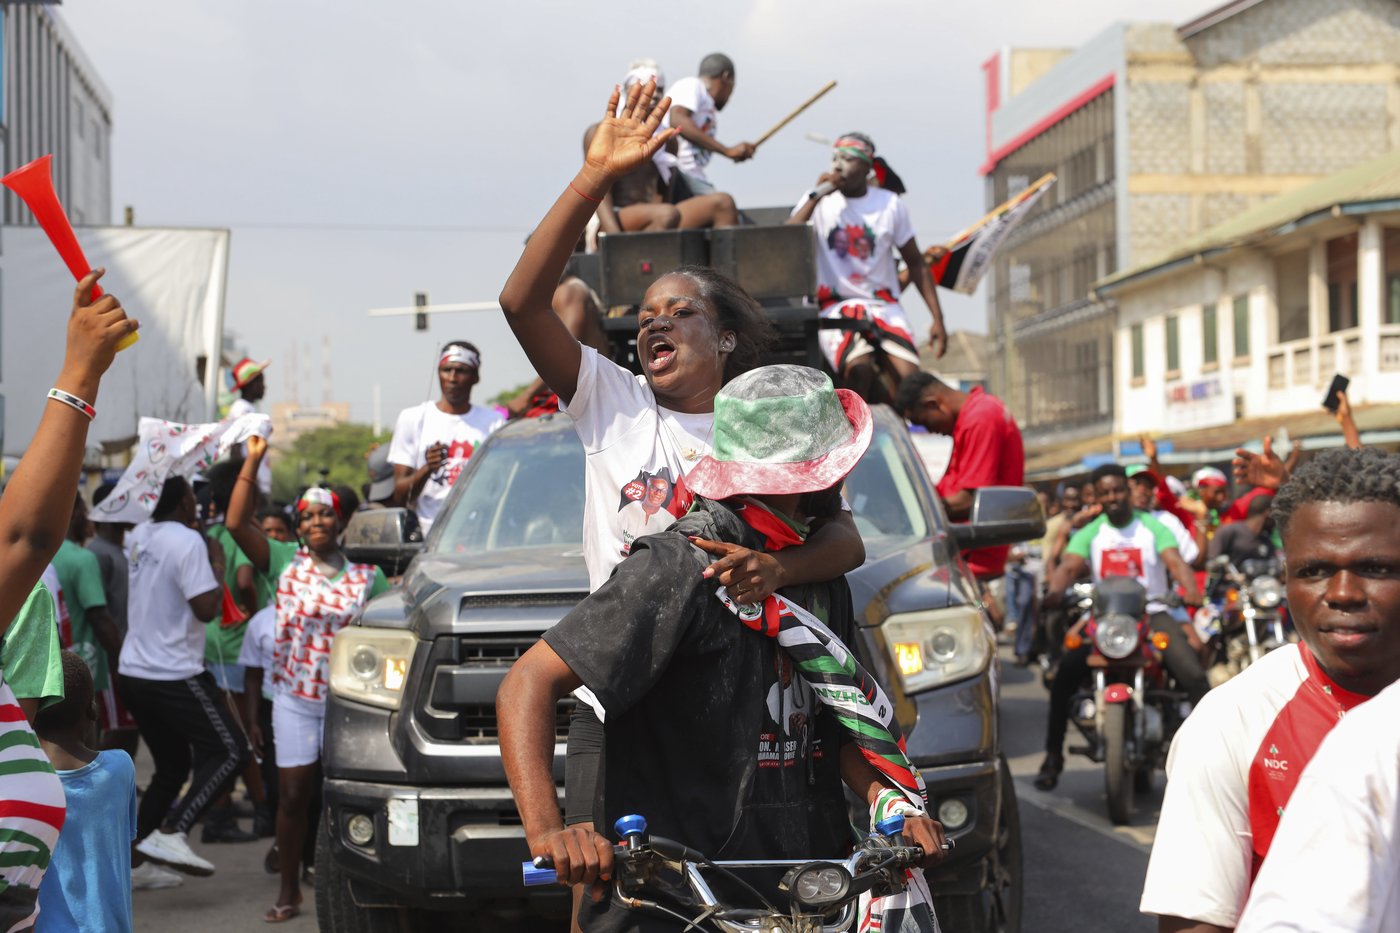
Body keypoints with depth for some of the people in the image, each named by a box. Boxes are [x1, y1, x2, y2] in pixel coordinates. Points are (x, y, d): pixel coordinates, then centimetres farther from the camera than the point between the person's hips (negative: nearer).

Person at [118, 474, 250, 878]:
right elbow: (206, 608, -22)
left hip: (132, 673, 8)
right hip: (174, 675, -8)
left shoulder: (139, 537, 9)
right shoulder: (188, 542, -16)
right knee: (230, 751, -1)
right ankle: (171, 833, -15)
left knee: (172, 765, 18)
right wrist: (217, 566, -7)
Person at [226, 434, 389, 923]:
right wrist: (252, 462, -11)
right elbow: (237, 523, -9)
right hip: (294, 699, 0)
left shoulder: (367, 577, 3)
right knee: (293, 794, 2)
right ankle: (289, 891, 13)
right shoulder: (285, 563, 0)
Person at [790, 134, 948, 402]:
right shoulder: (819, 201, 4)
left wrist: (937, 319, 5)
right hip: (836, 307, -2)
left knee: (909, 378, -23)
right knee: (859, 367, -32)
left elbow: (916, 263, 12)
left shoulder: (890, 204, 6)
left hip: (884, 306, 2)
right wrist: (816, 197, -14)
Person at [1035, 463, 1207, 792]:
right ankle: (1053, 755, -8)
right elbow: (1069, 566, -8)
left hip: (1152, 613, -1)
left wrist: (1191, 591, -36)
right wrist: (1055, 591, -32)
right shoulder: (1089, 533, 9)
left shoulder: (1153, 527, 4)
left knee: (1193, 675, -23)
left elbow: (1175, 562, -13)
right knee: (1064, 673, -20)